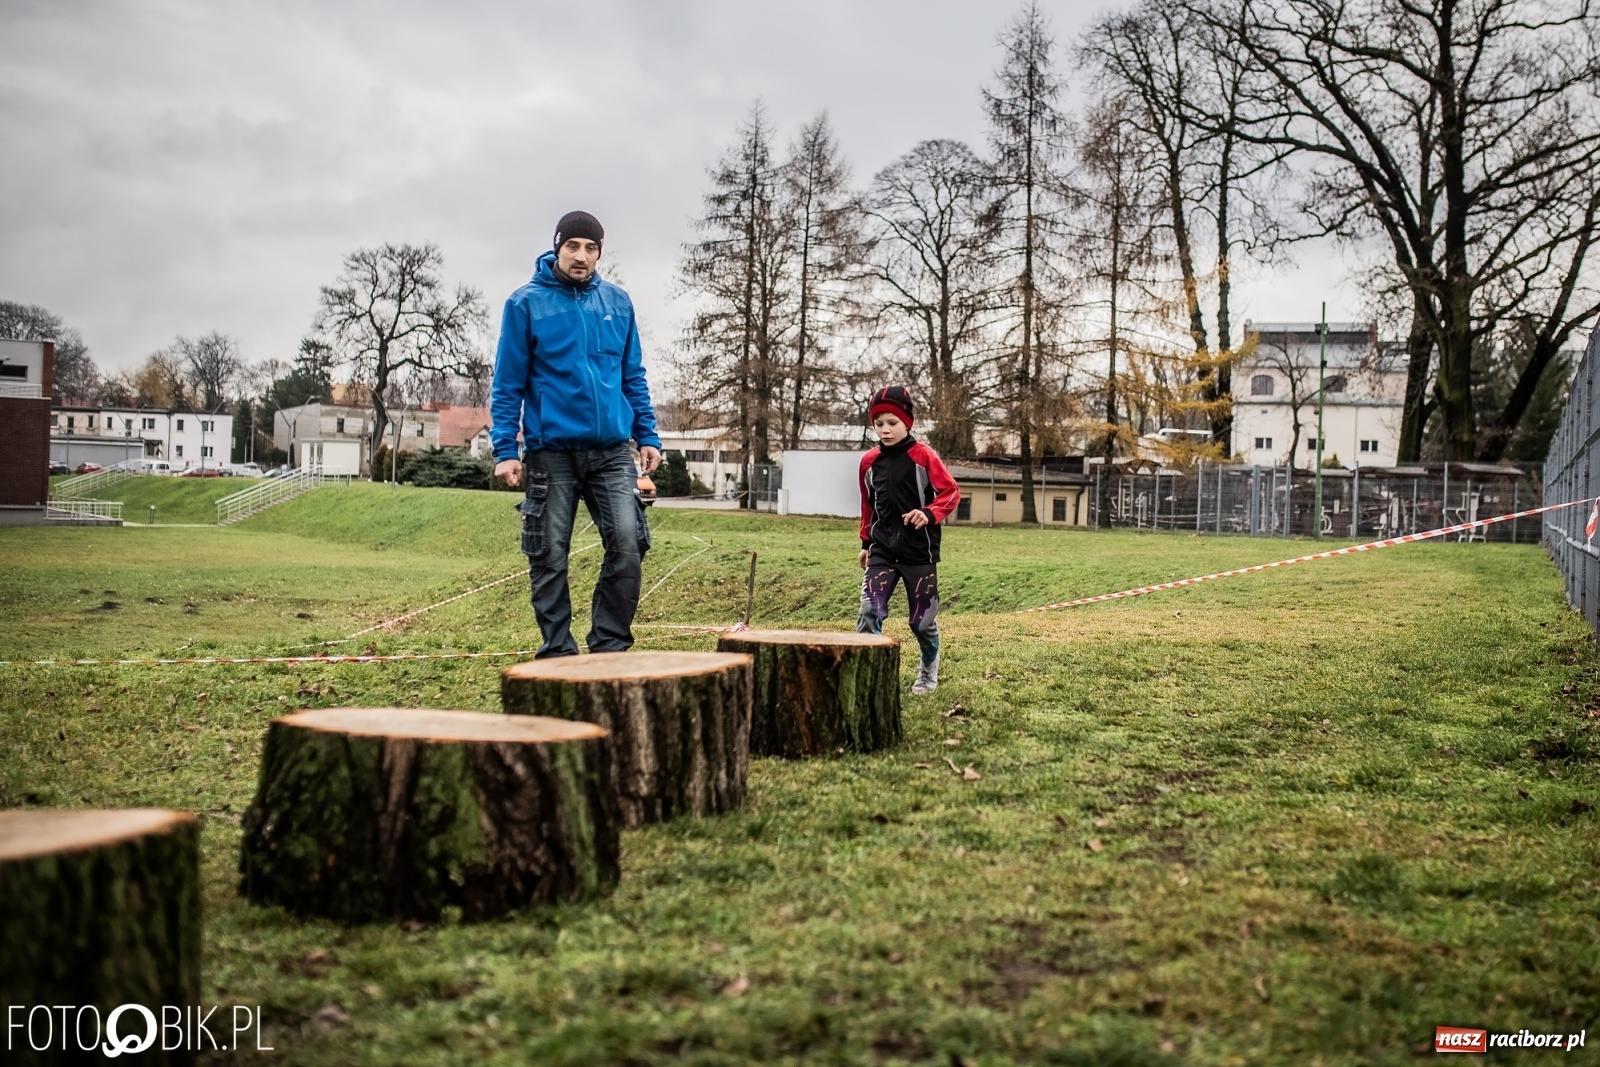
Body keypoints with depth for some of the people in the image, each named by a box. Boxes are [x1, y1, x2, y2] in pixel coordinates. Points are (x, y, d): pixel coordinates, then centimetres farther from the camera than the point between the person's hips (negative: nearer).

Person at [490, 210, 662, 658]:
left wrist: (647, 436, 7)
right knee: (549, 557, 3)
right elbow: (507, 384, -1)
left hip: (612, 450, 2)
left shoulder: (617, 301, 9)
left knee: (628, 545, -9)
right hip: (551, 451, -2)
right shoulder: (526, 303, -1)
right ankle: (558, 650, 15)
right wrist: (505, 449, -8)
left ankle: (610, 645, 4)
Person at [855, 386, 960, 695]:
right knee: (869, 611, -13)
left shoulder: (923, 456, -8)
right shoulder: (869, 461, 5)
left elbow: (951, 492, -6)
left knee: (922, 619, 8)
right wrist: (866, 542, 19)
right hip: (882, 551, 3)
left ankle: (929, 671, 33)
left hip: (919, 552, -3)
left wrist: (929, 514, -23)